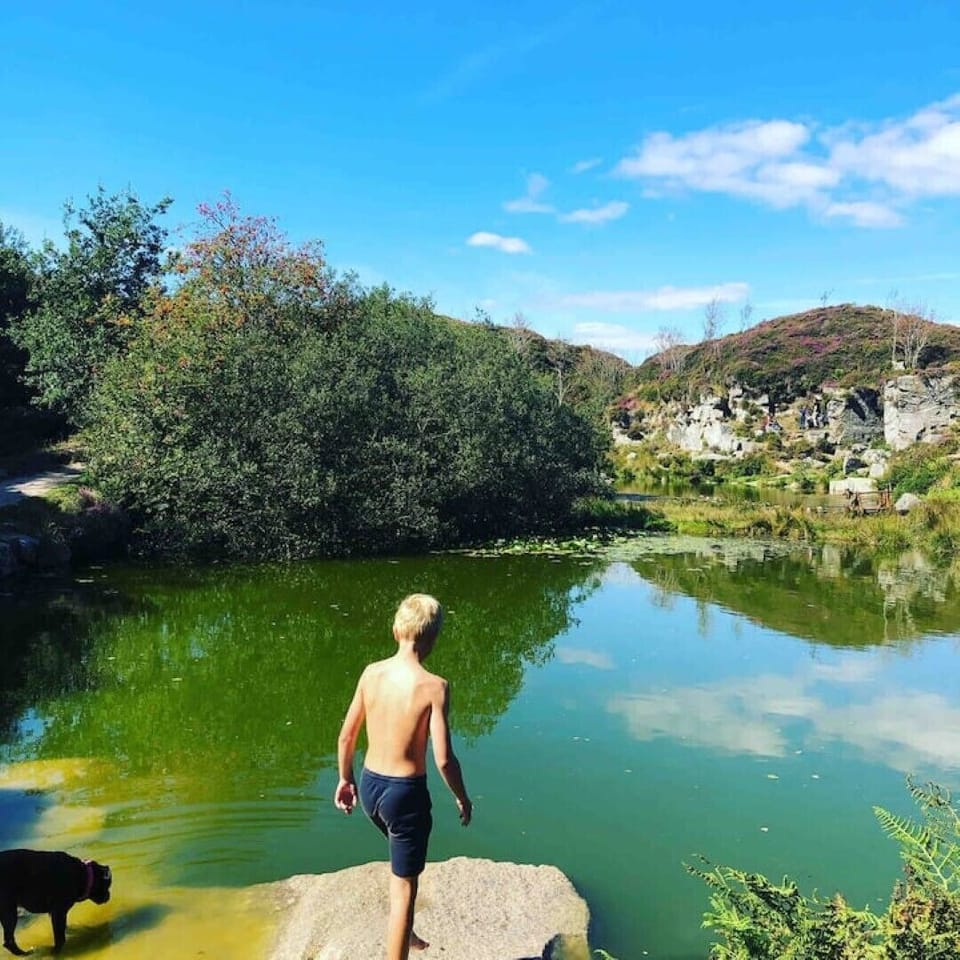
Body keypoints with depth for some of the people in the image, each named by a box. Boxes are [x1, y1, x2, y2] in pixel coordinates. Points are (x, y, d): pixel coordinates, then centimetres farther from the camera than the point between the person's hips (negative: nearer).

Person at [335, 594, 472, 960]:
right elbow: (443, 758, -21)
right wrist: (462, 797, -3)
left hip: (370, 786, 7)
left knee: (403, 859, 33)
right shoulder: (434, 686, -21)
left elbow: (346, 737, 2)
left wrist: (345, 779, 18)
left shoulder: (371, 673, -6)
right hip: (405, 793, -6)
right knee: (404, 890, 10)